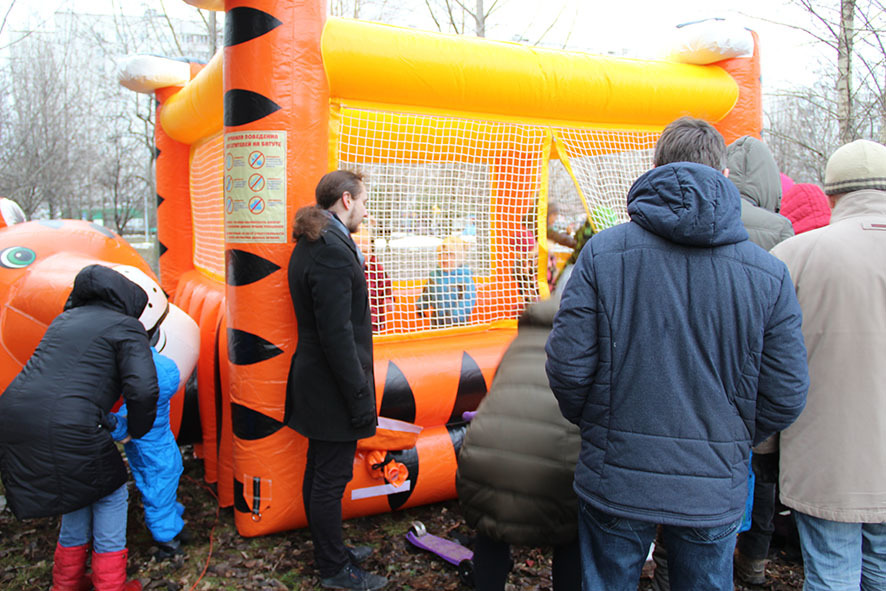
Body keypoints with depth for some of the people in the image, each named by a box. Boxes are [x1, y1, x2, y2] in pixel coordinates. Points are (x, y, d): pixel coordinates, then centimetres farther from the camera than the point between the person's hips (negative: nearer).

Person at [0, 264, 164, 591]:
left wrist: (105, 422, 30)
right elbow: (143, 391, -13)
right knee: (110, 495, 16)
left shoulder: (66, 319, 23)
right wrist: (136, 431, 7)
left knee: (80, 490, 27)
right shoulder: (126, 329, 0)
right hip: (66, 427, -7)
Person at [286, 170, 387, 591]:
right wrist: (360, 398, -21)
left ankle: (329, 551, 37)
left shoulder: (310, 245, 11)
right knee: (331, 479, 4)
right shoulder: (333, 251, -22)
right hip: (332, 387, -11)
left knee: (319, 472, 20)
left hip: (314, 382, 11)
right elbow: (337, 334, -25)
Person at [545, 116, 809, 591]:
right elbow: (785, 397, -3)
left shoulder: (602, 252, -10)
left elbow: (568, 369, -11)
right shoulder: (769, 274, -6)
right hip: (714, 493, 2)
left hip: (616, 480, -1)